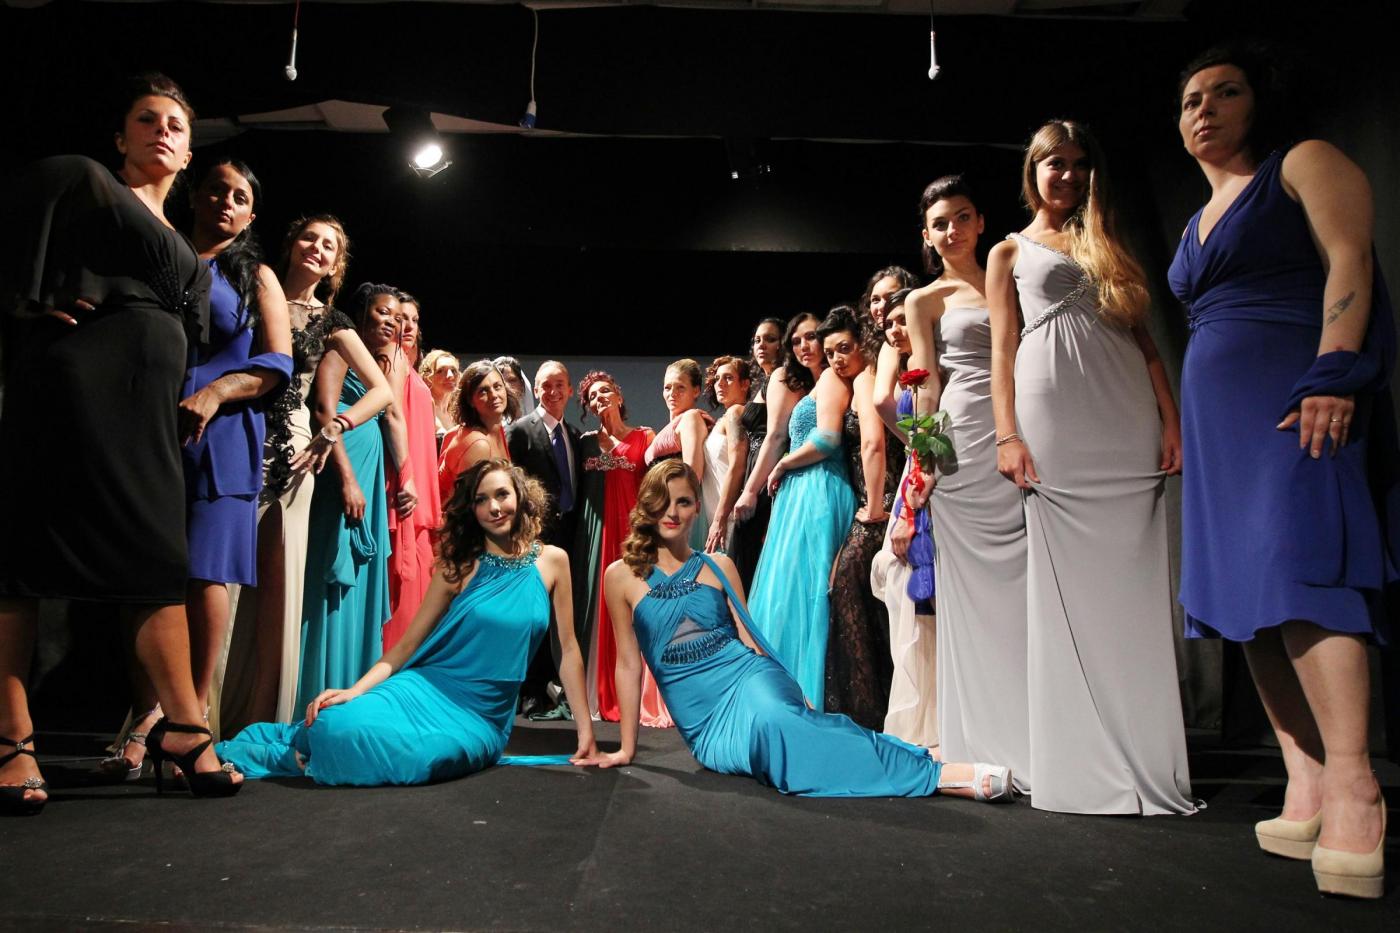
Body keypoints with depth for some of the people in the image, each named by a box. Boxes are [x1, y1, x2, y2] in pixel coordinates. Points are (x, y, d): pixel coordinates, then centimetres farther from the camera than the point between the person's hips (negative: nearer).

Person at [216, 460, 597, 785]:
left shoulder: (551, 561, 0)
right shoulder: (460, 566, 2)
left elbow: (569, 649, 4)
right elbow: (408, 642, 2)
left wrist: (585, 731, 3)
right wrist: (353, 691, -13)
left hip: (481, 718, -1)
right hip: (425, 689, 1)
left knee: (409, 757, -33)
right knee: (340, 726, -28)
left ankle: (320, 745, 0)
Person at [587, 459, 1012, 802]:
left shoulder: (718, 566, 9)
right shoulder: (622, 575, 5)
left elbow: (749, 638, 10)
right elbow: (628, 663, 8)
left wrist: (799, 699, 4)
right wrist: (627, 748, 9)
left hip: (745, 676, 0)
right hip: (702, 722, 1)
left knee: (770, 719, -37)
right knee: (767, 730, -33)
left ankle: (943, 774, -38)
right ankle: (923, 774, -28)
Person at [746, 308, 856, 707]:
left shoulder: (831, 378, -2)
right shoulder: (812, 387, 26)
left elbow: (826, 440, -16)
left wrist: (782, 466, -4)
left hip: (817, 493, -10)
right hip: (799, 496, 10)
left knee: (799, 590, -9)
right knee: (792, 591, 8)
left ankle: (808, 698, -4)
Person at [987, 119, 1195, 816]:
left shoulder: (1108, 246, 24)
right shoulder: (1010, 251, 16)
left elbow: (1144, 339, 17)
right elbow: (1002, 347, 5)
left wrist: (1170, 419, 3)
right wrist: (1007, 436, -7)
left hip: (1128, 417, 3)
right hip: (1052, 418, -3)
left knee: (1134, 580, -1)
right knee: (1066, 581, -5)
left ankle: (1146, 757, 6)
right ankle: (1083, 763, 1)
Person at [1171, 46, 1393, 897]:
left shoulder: (1304, 163, 6)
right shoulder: (1200, 222, 25)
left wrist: (1332, 377, -21)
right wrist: (1183, 424, 17)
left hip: (1294, 393, -7)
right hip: (1217, 415, 7)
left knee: (1297, 569, -22)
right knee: (1250, 595, 0)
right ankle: (1307, 792, 3)